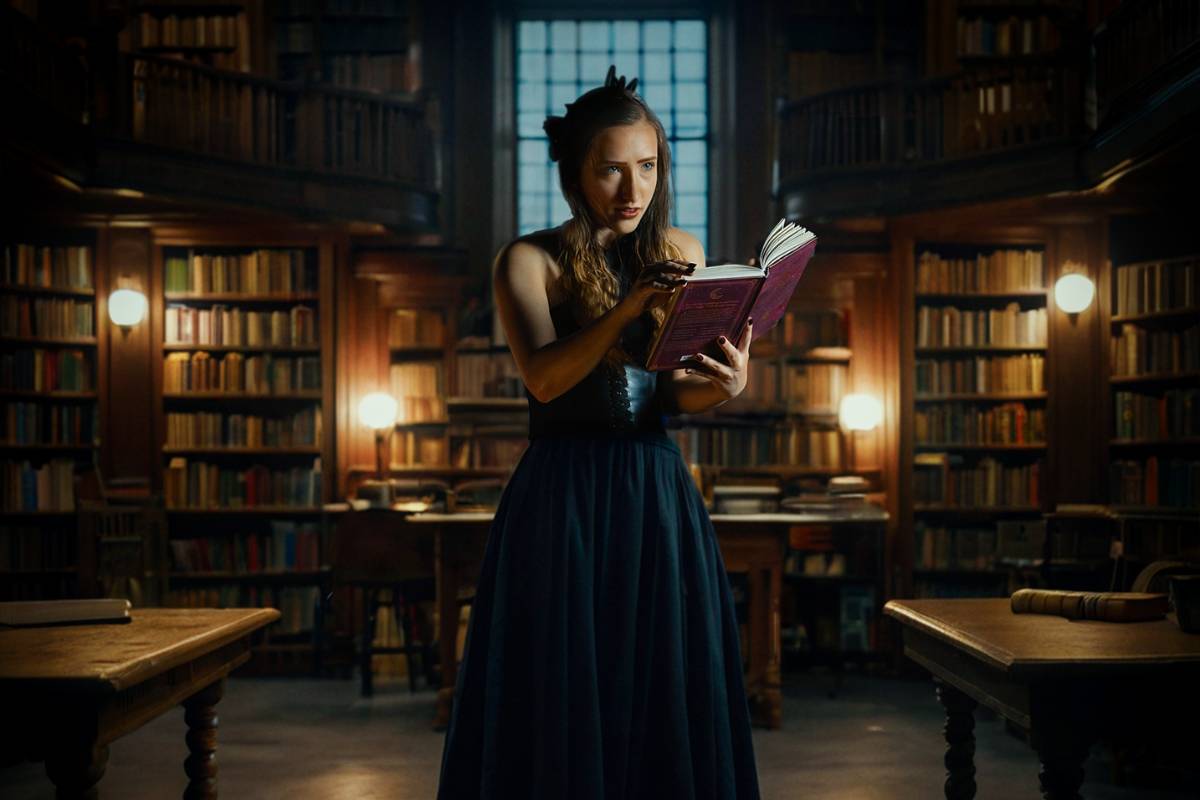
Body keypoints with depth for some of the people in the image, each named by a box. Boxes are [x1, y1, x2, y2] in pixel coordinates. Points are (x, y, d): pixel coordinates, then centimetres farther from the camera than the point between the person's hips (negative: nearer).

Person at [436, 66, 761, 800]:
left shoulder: (681, 253, 9)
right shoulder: (529, 261, -1)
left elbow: (675, 390, 0)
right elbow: (544, 378, -16)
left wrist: (724, 385, -23)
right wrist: (627, 308, -29)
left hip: (659, 497, 3)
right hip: (564, 500, -3)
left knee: (669, 696, 5)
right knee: (564, 701, 1)